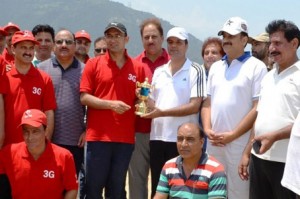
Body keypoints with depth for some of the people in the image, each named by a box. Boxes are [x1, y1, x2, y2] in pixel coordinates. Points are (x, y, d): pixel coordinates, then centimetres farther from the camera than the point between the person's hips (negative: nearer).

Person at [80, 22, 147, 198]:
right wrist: (111, 104, -13)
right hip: (98, 136, -1)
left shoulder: (138, 68, 7)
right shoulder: (93, 64, 3)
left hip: (126, 138, 2)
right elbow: (84, 97, -3)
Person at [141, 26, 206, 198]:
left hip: (182, 140, -5)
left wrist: (162, 112, -18)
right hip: (157, 138, 5)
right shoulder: (158, 72, 14)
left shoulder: (196, 71, -3)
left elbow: (194, 106, -13)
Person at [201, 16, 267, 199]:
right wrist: (207, 129, -1)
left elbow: (258, 108, -10)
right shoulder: (216, 67, 15)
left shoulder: (256, 67, -5)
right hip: (214, 143, 6)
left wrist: (233, 135, -14)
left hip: (240, 143, -6)